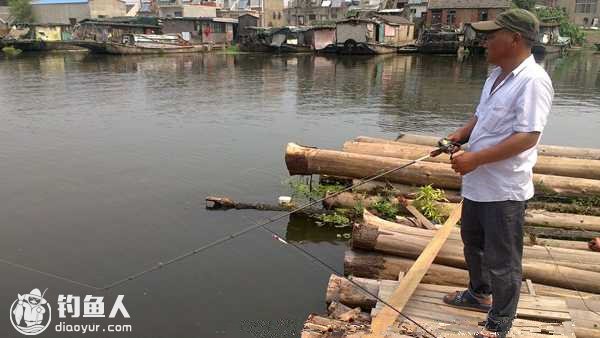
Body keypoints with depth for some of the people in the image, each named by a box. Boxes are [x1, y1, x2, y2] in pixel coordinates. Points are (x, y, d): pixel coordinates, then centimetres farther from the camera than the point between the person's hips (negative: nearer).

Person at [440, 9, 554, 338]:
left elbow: (527, 137, -26)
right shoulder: (496, 75, 9)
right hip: (479, 183, 10)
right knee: (473, 242, 26)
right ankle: (480, 293, 48)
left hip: (505, 189, -10)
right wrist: (461, 134, 0)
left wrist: (475, 158, -26)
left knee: (502, 260, 5)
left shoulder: (533, 80, -20)